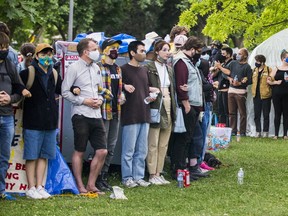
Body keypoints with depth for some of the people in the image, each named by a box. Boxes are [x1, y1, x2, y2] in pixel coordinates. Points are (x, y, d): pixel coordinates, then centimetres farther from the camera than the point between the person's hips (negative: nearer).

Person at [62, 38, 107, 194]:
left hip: (96, 115, 7)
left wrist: (100, 100, 1)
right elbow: (65, 92, -9)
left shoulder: (96, 68, 14)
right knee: (79, 152, 2)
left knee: (102, 151, 2)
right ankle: (80, 186, 10)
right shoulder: (74, 68, -6)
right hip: (81, 115, -6)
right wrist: (84, 101, -13)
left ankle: (91, 185, 13)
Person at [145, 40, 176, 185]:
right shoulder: (149, 68, -6)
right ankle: (152, 175, 0)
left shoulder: (169, 69, 16)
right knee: (153, 143, -4)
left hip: (168, 107, 7)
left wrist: (173, 110, 12)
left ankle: (159, 173, 15)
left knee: (164, 144, 9)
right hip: (155, 107, -7)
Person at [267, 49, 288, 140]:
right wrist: (275, 82, -7)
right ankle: (276, 134, 7)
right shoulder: (276, 69, 8)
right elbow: (268, 80, 8)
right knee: (277, 113, 3)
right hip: (277, 94, 1)